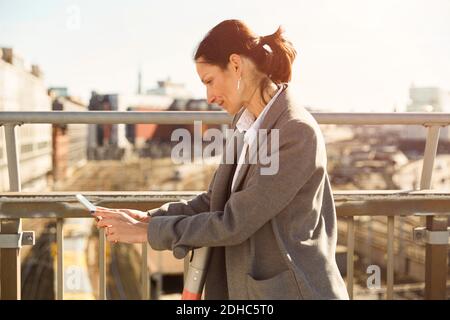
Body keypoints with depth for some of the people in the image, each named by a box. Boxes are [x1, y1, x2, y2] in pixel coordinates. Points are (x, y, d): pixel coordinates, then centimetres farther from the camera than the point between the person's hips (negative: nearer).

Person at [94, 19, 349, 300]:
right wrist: (149, 217, -2)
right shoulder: (244, 123, 6)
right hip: (244, 287, 7)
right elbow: (215, 200, 11)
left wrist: (147, 231, -13)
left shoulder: (297, 132, -20)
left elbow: (233, 223, -20)